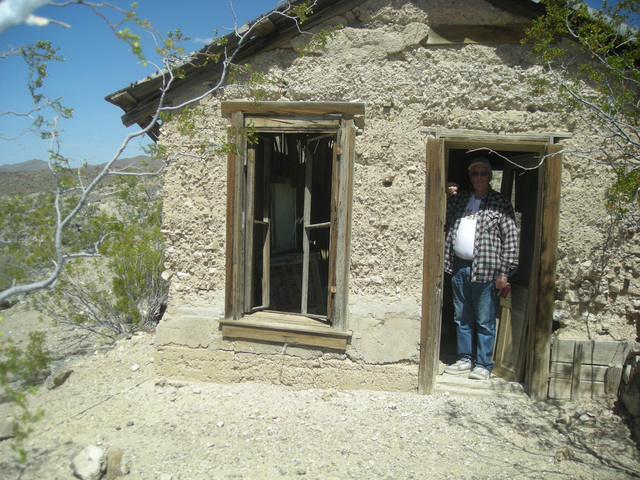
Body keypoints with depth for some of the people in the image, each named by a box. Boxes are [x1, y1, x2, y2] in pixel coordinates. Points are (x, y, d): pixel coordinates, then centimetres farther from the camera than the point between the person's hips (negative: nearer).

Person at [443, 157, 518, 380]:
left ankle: (483, 364, 12)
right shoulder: (459, 199, 14)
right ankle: (465, 359, 24)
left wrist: (503, 272, -9)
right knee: (462, 318, 12)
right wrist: (446, 195, 6)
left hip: (485, 270, -5)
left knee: (484, 321, 2)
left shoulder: (500, 203, -1)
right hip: (459, 267, 5)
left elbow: (511, 239, -4)